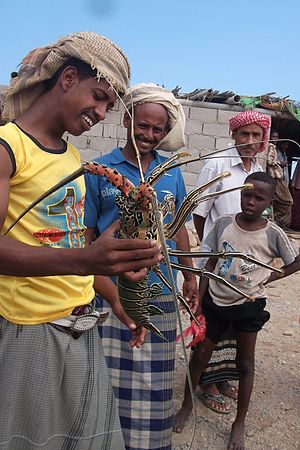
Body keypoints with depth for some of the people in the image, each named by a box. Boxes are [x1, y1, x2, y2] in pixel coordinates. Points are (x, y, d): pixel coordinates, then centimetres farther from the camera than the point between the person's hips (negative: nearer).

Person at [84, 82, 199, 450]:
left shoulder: (172, 172, 8)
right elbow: (87, 234, 1)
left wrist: (189, 276, 16)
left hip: (159, 293, 3)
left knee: (152, 381, 12)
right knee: (109, 379, 8)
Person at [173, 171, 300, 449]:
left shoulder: (273, 234, -12)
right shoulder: (223, 223, -8)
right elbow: (211, 264, -1)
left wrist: (266, 278, -8)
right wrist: (198, 302, -3)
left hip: (248, 306, -1)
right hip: (215, 301, 2)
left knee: (245, 363, 12)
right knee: (199, 355, 11)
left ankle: (239, 424, 28)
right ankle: (187, 405, 35)